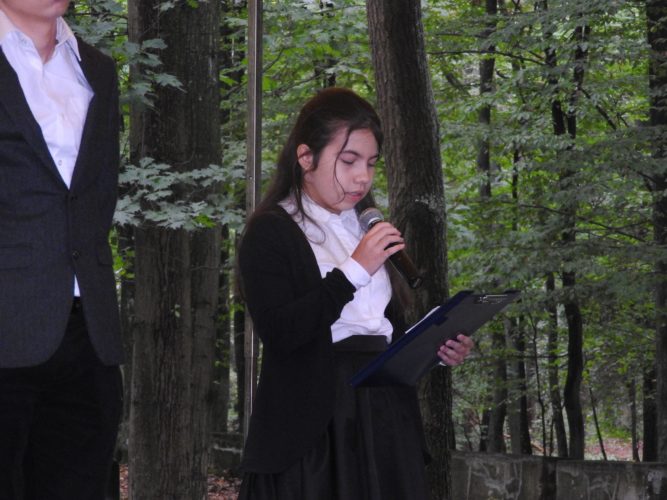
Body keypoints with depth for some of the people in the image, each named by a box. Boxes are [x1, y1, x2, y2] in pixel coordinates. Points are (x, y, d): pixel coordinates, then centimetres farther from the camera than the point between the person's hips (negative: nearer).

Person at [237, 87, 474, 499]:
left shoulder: (368, 229, 18)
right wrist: (354, 272, -18)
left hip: (384, 419, 6)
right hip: (313, 428, -6)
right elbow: (279, 332, -16)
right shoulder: (271, 231, -3)